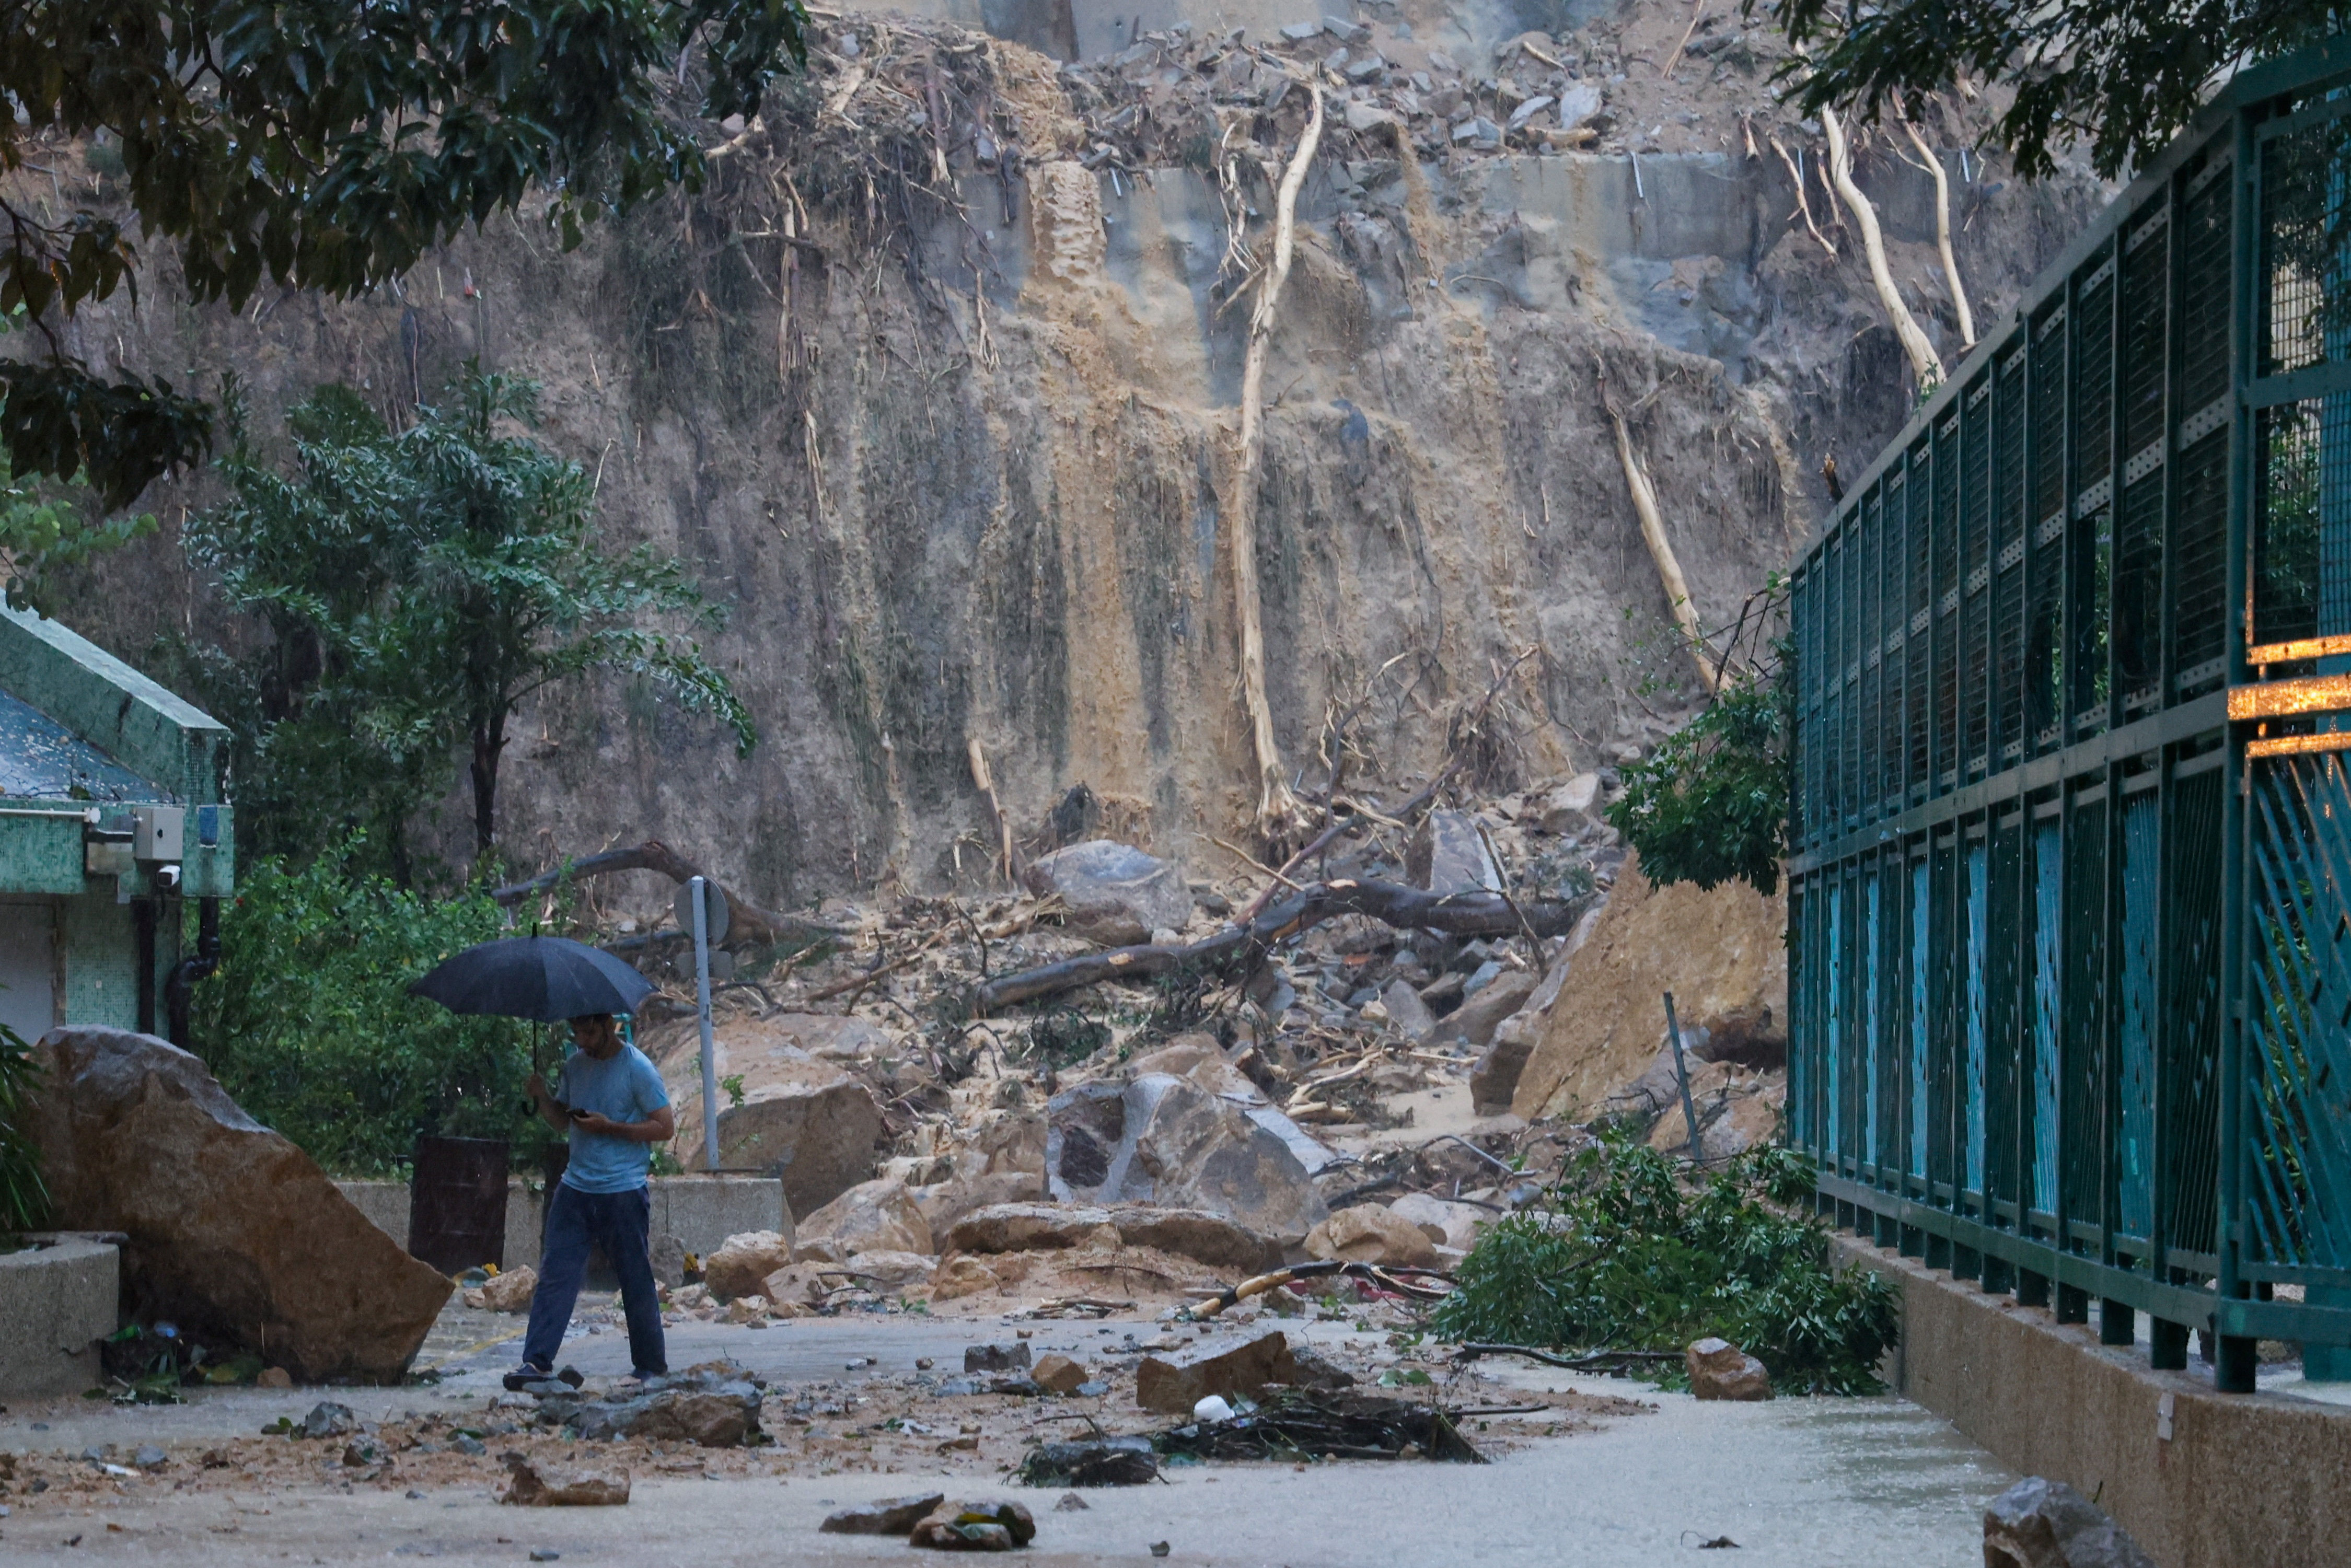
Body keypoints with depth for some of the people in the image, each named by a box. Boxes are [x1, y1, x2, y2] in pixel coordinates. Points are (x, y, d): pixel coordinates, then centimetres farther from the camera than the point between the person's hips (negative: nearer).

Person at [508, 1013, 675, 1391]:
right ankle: (536, 1363, -7)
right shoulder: (575, 1065, 11)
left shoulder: (638, 1069, -8)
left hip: (623, 1192, -5)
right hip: (576, 1187, 5)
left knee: (636, 1282, 3)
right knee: (555, 1275, -4)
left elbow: (665, 1127, -9)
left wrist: (608, 1127, -17)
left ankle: (652, 1368, 15)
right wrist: (542, 1098, -1)